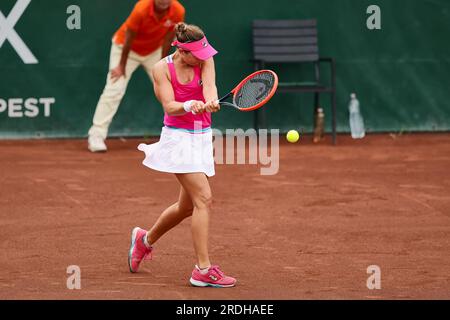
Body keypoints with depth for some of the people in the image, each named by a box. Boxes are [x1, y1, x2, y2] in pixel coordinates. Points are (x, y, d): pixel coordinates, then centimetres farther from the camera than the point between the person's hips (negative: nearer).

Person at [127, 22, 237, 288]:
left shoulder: (205, 59, -1)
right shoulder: (162, 69, -10)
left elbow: (209, 86, -18)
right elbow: (170, 107, -17)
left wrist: (211, 102, -42)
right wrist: (189, 105, -38)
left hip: (202, 137, 6)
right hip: (178, 137, -6)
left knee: (187, 206, 15)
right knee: (204, 199, -19)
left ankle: (145, 239, 43)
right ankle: (203, 270, -18)